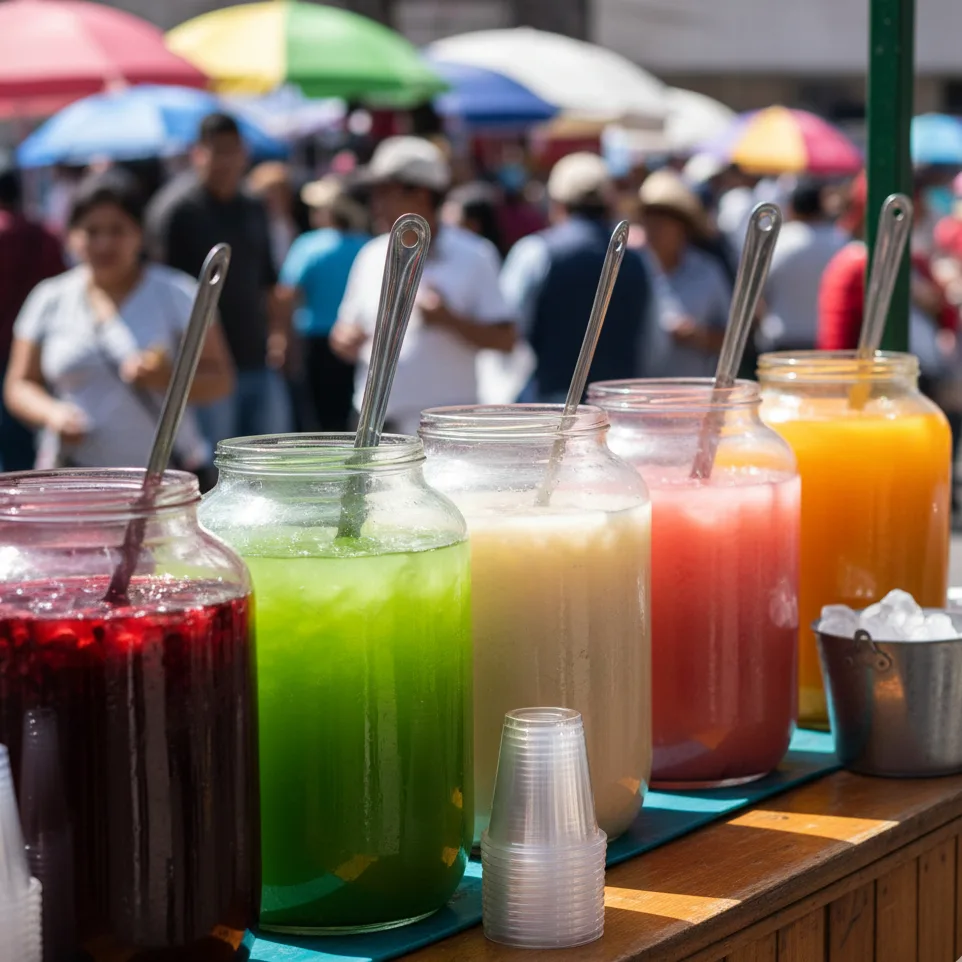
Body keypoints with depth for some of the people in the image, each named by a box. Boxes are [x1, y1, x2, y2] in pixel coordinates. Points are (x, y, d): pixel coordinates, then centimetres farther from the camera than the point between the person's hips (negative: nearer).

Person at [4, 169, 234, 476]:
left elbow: (220, 379, 0)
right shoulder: (49, 301, 10)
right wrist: (52, 413, -8)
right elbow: (20, 385, 13)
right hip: (73, 475, 2)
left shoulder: (176, 294, 3)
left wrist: (169, 378, -19)